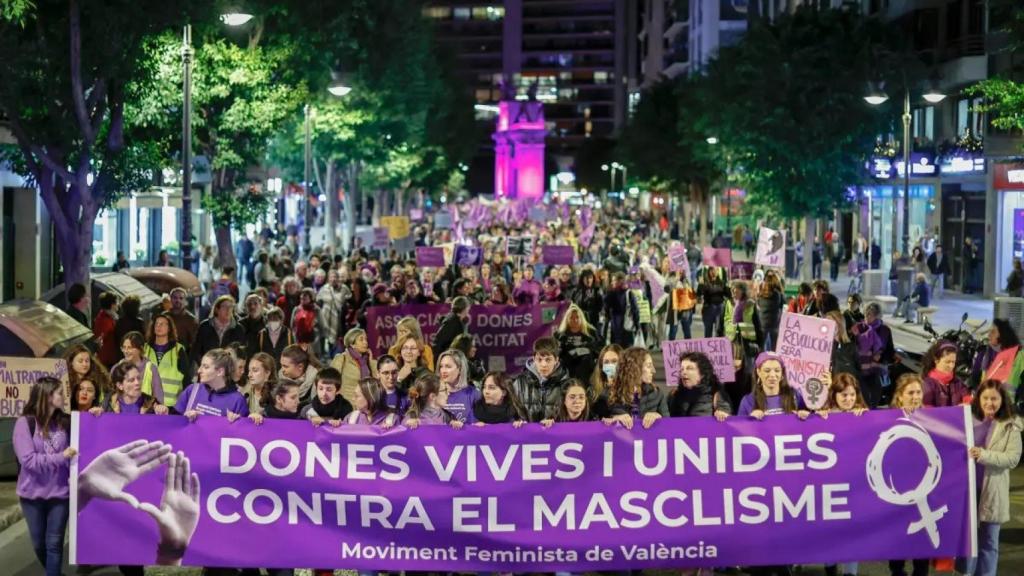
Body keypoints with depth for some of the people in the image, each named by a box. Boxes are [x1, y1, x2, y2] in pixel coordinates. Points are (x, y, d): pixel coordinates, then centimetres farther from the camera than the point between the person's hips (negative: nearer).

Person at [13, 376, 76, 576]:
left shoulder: (64, 422, -1)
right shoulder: (25, 423, -11)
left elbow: (75, 452, 2)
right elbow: (28, 460, -17)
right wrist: (60, 457, -21)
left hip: (60, 492, 1)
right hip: (33, 494, -1)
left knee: (54, 543, 2)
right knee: (39, 543, 14)